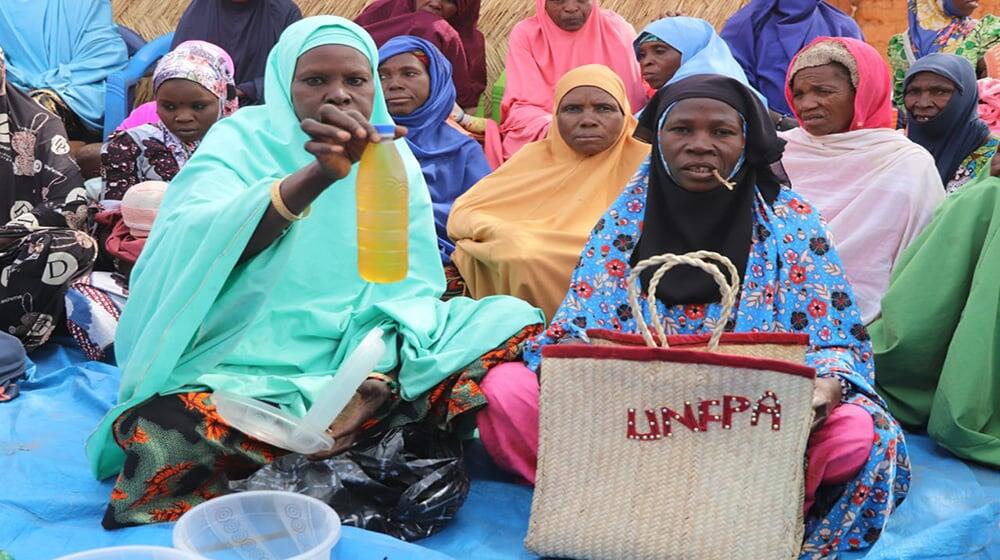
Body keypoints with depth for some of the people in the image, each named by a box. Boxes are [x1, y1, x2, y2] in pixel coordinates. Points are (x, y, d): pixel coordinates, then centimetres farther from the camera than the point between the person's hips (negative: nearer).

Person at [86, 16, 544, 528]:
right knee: (166, 435, -34)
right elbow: (196, 248, -26)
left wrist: (379, 373, -19)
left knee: (511, 324, -12)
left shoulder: (392, 156, 6)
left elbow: (411, 284, 1)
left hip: (358, 357, 4)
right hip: (247, 364, -3)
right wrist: (318, 175, -40)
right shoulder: (242, 139, -5)